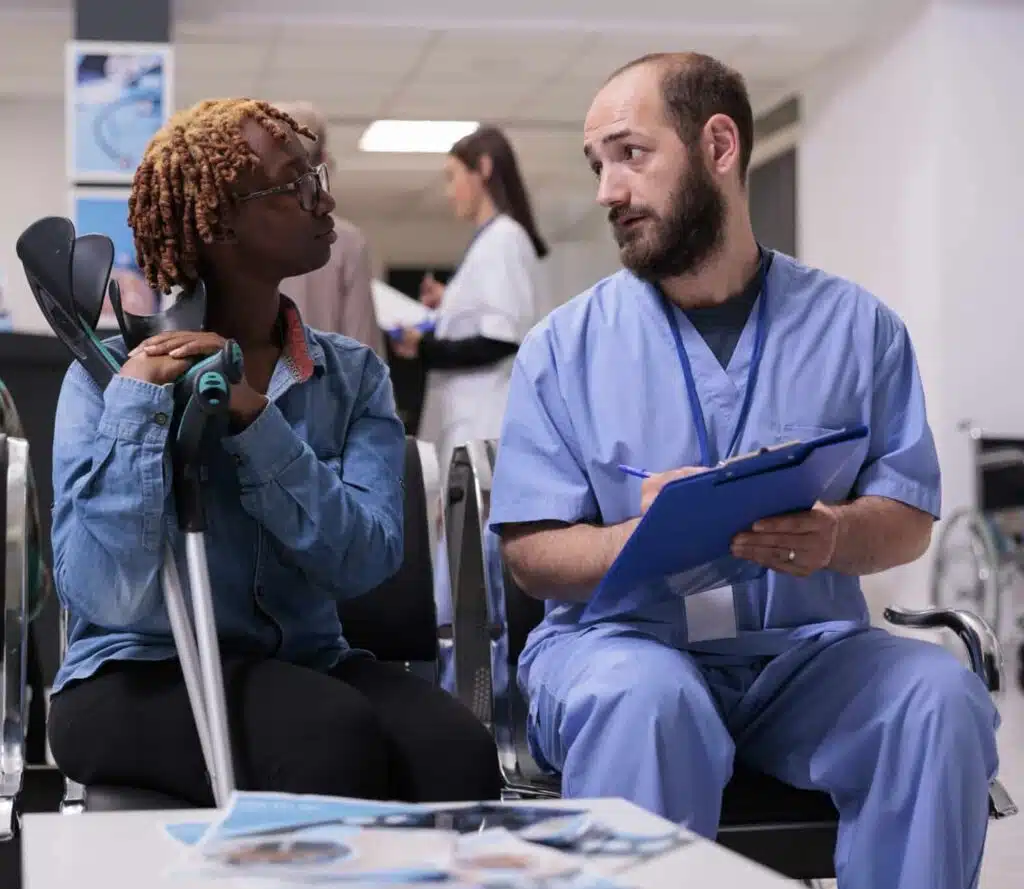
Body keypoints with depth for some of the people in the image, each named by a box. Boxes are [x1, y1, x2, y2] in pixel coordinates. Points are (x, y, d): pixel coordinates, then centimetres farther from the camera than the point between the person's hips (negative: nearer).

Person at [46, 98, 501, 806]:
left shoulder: (353, 376, 7)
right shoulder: (113, 372, -3)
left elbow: (365, 559, -11)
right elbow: (106, 599, -15)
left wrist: (251, 415, -19)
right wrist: (140, 402, -18)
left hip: (305, 665, 3)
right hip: (142, 676, -3)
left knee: (456, 751, -28)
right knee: (337, 742, -32)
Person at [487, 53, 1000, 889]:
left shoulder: (855, 325, 7)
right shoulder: (565, 344, 4)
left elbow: (909, 517, 5)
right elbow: (532, 552, -1)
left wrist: (835, 536, -19)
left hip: (807, 649, 2)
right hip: (620, 638, -1)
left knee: (942, 694, -27)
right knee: (644, 699, -36)